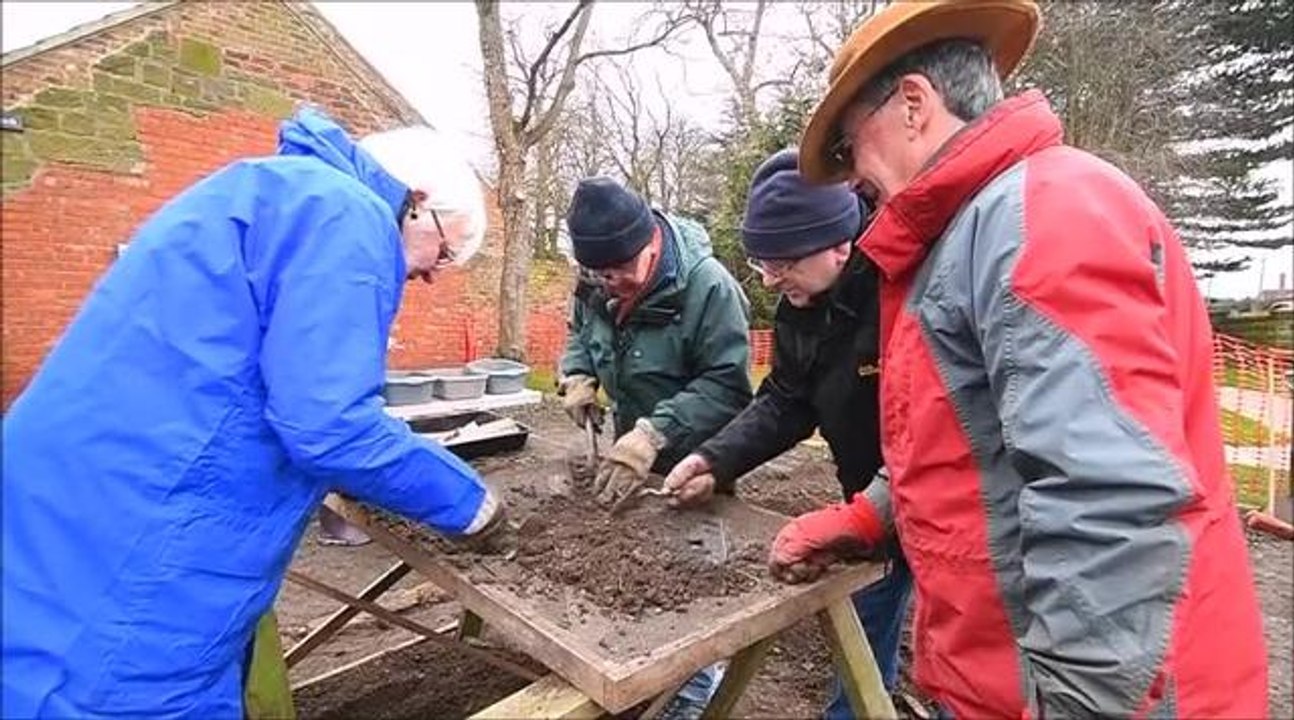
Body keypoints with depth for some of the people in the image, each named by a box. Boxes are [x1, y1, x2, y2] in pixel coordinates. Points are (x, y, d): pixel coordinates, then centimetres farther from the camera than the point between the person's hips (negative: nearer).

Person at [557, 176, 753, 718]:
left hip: (693, 460, -6)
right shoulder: (595, 284, -8)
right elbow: (580, 332, 11)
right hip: (632, 447, 7)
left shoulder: (707, 286, -29)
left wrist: (655, 433, -41)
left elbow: (728, 385, -30)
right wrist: (578, 375, -11)